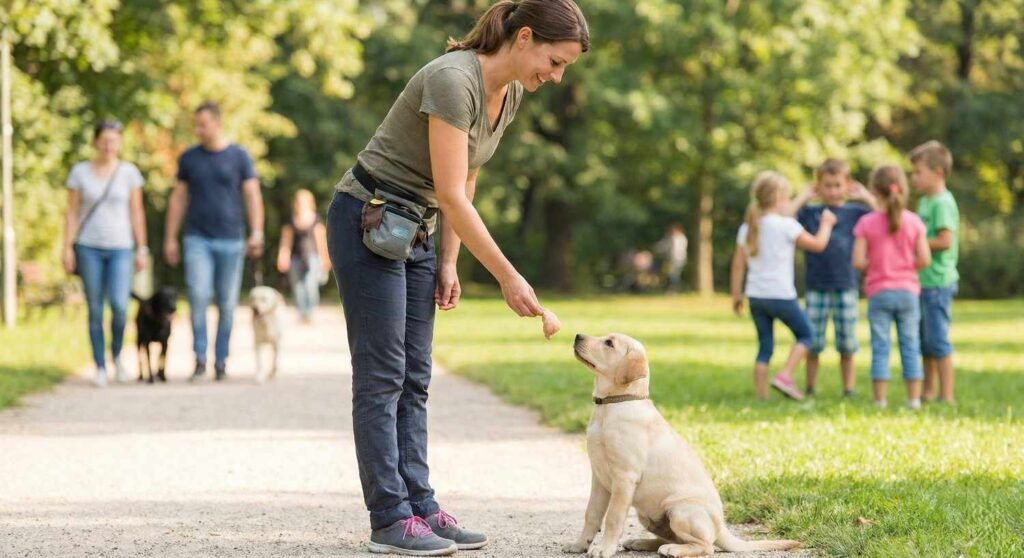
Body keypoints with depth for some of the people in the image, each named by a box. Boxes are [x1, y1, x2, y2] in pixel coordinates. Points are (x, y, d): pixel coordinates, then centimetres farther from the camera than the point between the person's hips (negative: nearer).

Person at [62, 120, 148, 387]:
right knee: (95, 310, 0)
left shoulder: (129, 172, 1)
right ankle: (100, 368, 9)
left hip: (120, 248, 0)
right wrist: (67, 249, -4)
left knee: (119, 305, -16)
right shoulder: (79, 172, 0)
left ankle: (116, 355, 9)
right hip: (89, 248, 0)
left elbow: (137, 212, 2)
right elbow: (71, 213, 2)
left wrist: (141, 249, -2)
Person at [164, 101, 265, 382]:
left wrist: (257, 233, -12)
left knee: (227, 303, 3)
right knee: (198, 295, -16)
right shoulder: (189, 157, 8)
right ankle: (199, 358, -10)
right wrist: (170, 239, 8)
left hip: (230, 241, 0)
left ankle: (221, 361, 13)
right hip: (197, 240, 1)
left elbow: (253, 196, -1)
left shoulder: (239, 156, 3)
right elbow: (178, 199, 12)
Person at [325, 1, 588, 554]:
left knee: (414, 379, 6)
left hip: (416, 232, 9)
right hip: (367, 222, -9)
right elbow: (452, 195, -26)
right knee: (381, 376, -7)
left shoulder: (510, 94, 3)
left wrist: (448, 262, 7)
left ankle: (419, 507, 8)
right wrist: (507, 278, -23)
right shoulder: (453, 79, -25)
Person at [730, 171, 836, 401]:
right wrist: (827, 224, 14)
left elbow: (738, 264, 8)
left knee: (765, 346, 12)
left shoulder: (747, 228, 8)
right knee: (805, 335, 11)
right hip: (781, 295, -6)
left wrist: (737, 294, 15)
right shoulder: (786, 225, -9)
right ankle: (784, 376, -6)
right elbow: (818, 244, -2)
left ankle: (760, 394, 6)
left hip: (756, 295, 6)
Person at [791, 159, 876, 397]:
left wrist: (866, 197, -4)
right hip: (816, 286, 0)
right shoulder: (810, 212, 4)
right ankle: (810, 389, 14)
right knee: (812, 344, 4)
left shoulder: (855, 212, 4)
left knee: (847, 345, 4)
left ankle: (848, 389, 13)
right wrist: (802, 198, -5)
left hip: (846, 287, 0)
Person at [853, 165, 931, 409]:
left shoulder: (867, 223, -7)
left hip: (879, 292, -1)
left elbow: (858, 261, -11)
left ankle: (880, 400, 1)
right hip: (908, 291, 1)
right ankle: (914, 398, 7)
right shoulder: (913, 222, -2)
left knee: (880, 347, 2)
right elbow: (924, 259, -6)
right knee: (910, 346, 7)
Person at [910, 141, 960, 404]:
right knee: (924, 340, 15)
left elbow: (945, 241, -22)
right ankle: (929, 392, 24)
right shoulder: (925, 201, 14)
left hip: (938, 282, -10)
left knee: (938, 339, -6)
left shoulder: (943, 202, -15)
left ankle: (947, 395, -2)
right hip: (923, 281, 10)